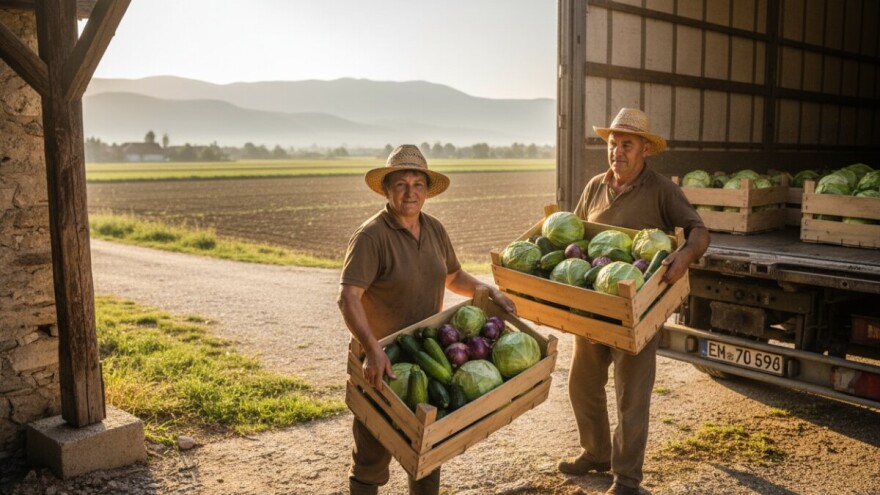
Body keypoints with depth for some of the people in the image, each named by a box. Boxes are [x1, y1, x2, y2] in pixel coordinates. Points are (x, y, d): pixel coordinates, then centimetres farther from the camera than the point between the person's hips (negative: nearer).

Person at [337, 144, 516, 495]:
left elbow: (452, 277, 17)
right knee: (373, 455, 7)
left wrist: (488, 290, 2)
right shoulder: (371, 236, -20)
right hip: (381, 361, -6)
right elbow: (348, 298, -29)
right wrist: (373, 350, -40)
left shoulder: (434, 229, 2)